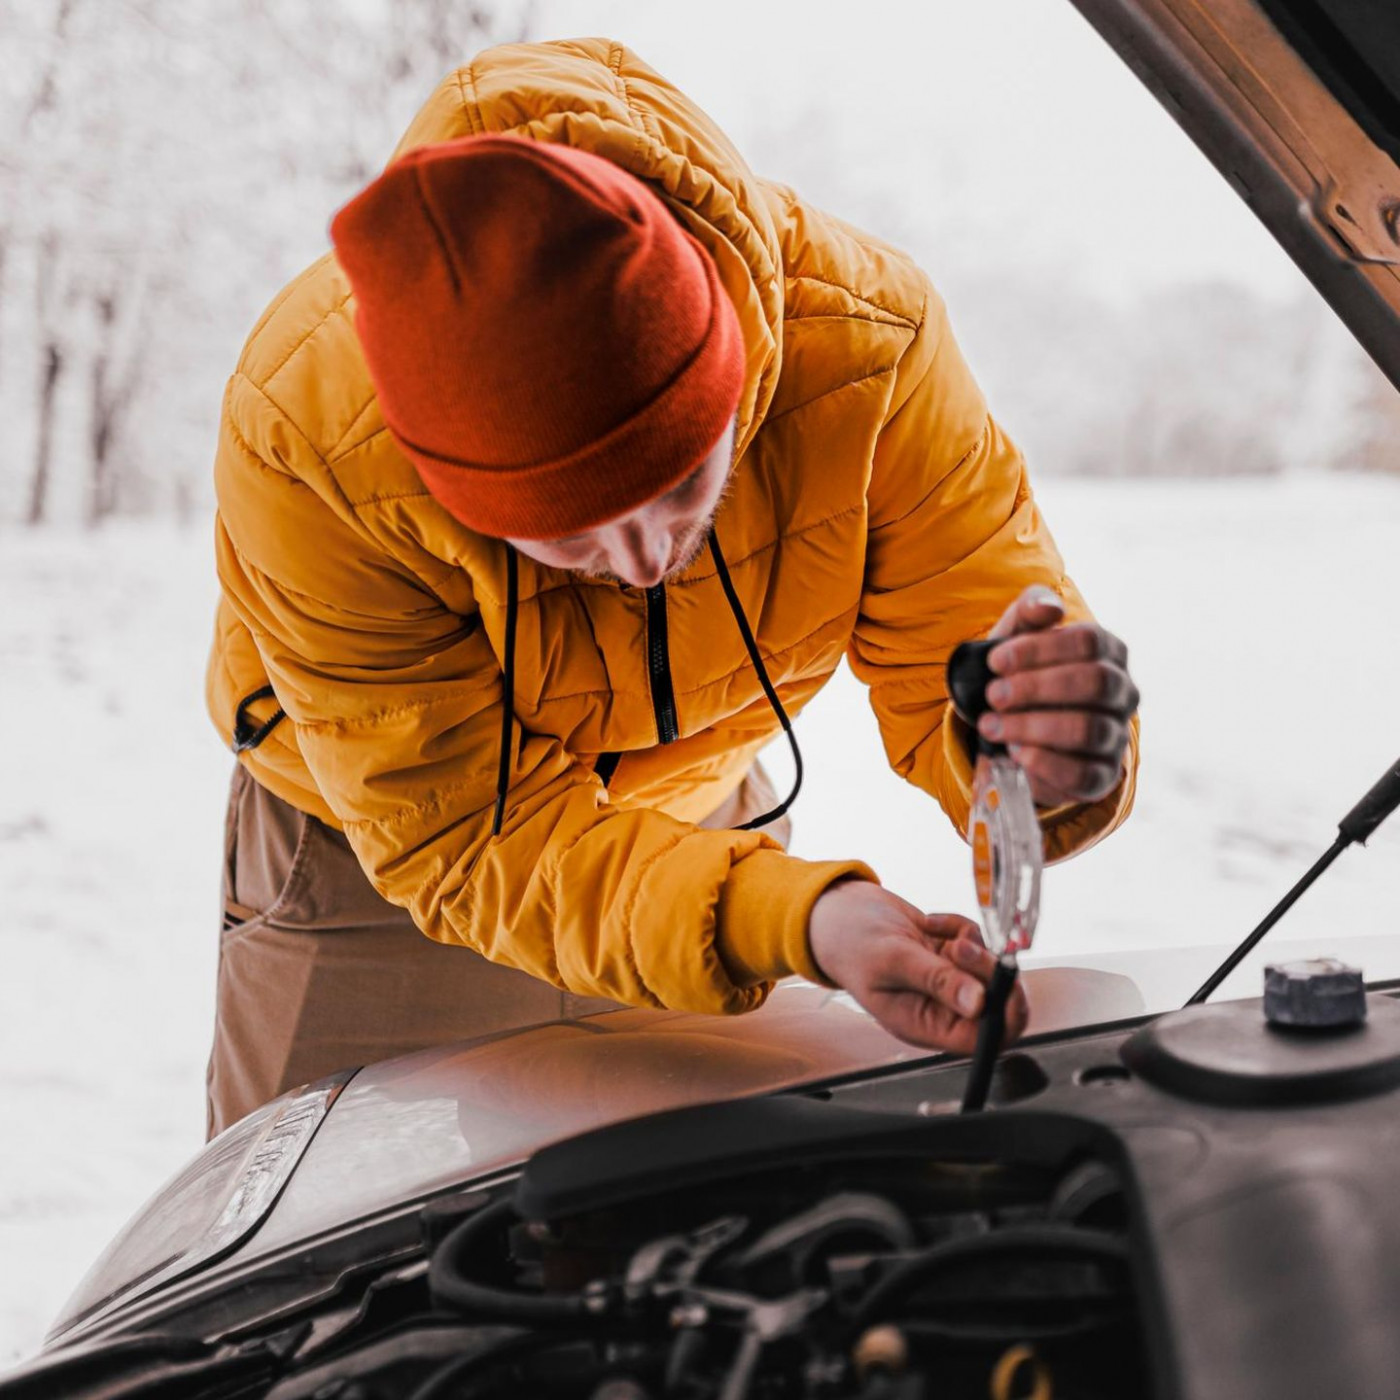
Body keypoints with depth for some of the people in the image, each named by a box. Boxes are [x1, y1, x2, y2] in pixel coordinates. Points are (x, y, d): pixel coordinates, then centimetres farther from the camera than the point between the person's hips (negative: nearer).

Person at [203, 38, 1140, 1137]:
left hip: (704, 809, 2)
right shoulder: (302, 440, -38)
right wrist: (796, 917, -49)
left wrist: (1044, 744, -50)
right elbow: (466, 840, -34)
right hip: (369, 868, -2)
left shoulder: (863, 331, -32)